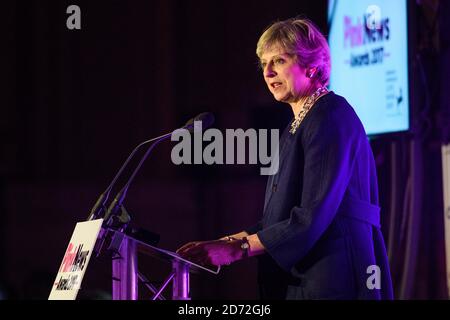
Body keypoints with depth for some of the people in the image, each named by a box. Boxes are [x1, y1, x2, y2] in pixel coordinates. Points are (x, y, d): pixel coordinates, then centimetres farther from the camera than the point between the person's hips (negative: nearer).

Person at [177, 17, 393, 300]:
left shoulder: (331, 117, -12)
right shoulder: (299, 124, 17)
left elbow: (313, 217, -20)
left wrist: (238, 249, -17)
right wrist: (229, 242, 5)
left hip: (333, 282, -9)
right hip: (298, 279, 9)